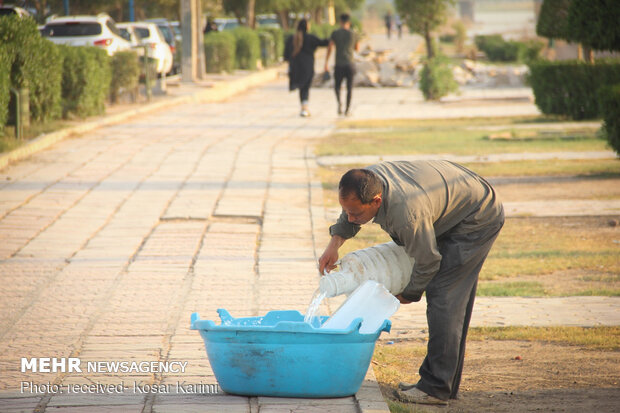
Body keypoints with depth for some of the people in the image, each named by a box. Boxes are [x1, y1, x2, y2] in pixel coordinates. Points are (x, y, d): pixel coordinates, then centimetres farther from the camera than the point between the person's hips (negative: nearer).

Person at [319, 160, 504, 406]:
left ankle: (436, 388, -14)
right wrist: (335, 242, 0)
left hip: (478, 218, -9)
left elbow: (427, 262, -22)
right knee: (454, 298, 11)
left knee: (443, 295, -14)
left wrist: (409, 294, -4)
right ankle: (447, 383, 16)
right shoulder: (370, 178, -15)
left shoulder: (406, 214, -39)